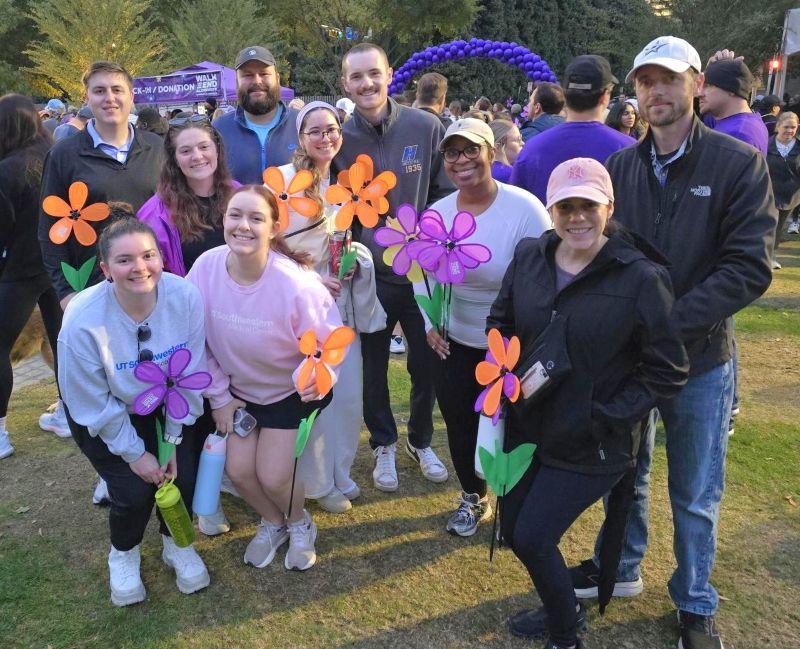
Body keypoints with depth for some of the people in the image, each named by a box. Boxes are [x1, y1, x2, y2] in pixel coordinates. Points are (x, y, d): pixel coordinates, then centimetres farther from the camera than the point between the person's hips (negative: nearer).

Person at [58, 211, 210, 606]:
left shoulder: (185, 297, -26)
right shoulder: (83, 319, -31)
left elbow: (190, 377, -13)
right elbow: (95, 403, -19)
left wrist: (174, 440, -9)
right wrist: (135, 454, -13)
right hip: (104, 418, -2)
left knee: (183, 476, -10)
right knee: (135, 490, -13)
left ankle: (176, 544, 24)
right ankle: (123, 554, 23)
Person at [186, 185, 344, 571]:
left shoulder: (295, 283, -32)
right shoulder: (206, 268, -21)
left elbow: (328, 340, -16)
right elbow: (198, 341, -6)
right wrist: (219, 397, -3)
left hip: (292, 390, -3)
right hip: (241, 388, 4)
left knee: (272, 476, -7)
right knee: (238, 469, -1)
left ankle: (300, 524, 30)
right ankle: (273, 523, 34)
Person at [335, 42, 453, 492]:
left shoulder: (426, 128, -5)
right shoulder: (341, 140, -4)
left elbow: (446, 195, 2)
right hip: (371, 274, 0)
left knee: (427, 364, 12)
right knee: (374, 366, 13)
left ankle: (421, 440, 38)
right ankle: (384, 445, 36)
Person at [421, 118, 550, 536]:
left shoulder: (524, 208, -19)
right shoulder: (437, 212, -3)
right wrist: (429, 321, 0)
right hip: (454, 344, 4)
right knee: (459, 424, 15)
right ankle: (473, 498, 42)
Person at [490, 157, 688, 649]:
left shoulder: (642, 278, -17)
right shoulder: (530, 256, -3)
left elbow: (668, 372, -12)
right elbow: (500, 322, 12)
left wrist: (606, 416, -16)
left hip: (591, 443, -6)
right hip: (527, 426, 6)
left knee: (533, 538, -3)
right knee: (513, 529, 15)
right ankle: (564, 609, 44)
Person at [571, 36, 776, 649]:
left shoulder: (739, 162, -10)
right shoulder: (620, 166, 0)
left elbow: (748, 269, -15)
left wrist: (666, 323, -23)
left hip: (699, 361, -3)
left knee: (695, 495, 12)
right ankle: (622, 565, 43)